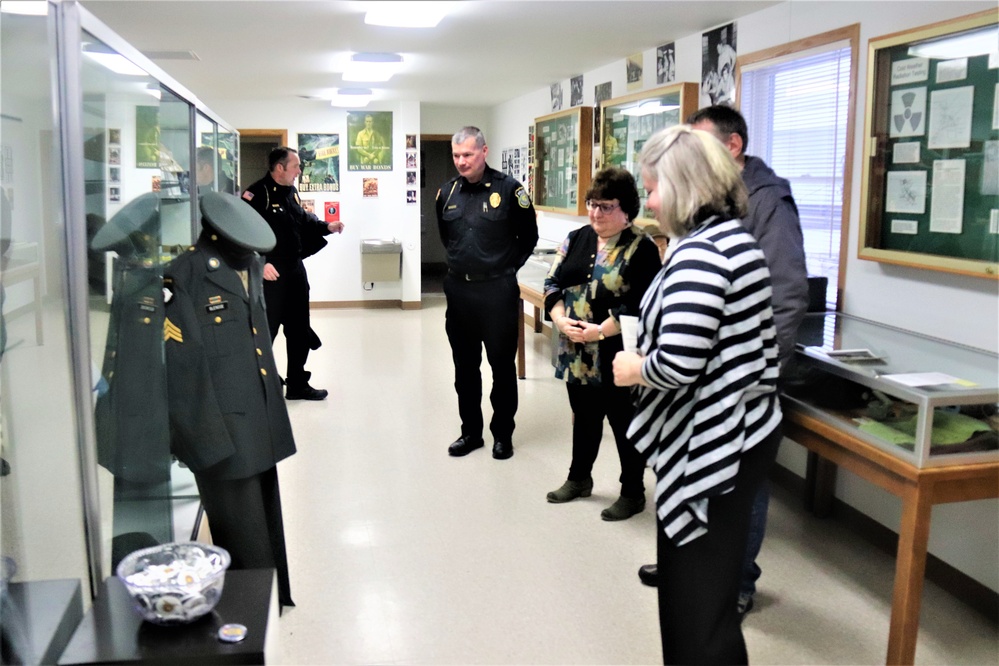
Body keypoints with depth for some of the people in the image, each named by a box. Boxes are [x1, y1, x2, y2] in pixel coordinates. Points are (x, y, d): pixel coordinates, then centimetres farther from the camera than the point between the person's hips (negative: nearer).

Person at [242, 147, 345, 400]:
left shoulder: (291, 192, 13)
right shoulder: (257, 194, -16)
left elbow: (304, 221, 24)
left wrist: (327, 227, 9)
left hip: (295, 270, 9)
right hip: (269, 274, -9)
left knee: (299, 330, 15)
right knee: (264, 331, -2)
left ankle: (297, 384, 27)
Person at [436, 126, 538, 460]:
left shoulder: (508, 189, -8)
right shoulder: (447, 192, 6)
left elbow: (529, 237, 1)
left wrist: (507, 270, 3)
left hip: (497, 291, -4)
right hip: (458, 289, 5)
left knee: (502, 364, 5)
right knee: (464, 365, 12)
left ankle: (503, 433, 18)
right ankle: (470, 431, 25)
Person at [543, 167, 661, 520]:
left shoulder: (642, 249, -9)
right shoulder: (576, 239, 10)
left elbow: (641, 305, -17)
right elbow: (553, 283, 8)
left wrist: (601, 331, -22)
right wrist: (560, 319, -9)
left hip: (616, 356, -6)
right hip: (576, 353, 6)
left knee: (625, 424, 6)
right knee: (583, 418, 20)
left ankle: (633, 492, 22)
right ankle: (579, 478, 38)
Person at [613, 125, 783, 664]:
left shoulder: (698, 251, -20)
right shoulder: (735, 239, 12)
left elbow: (678, 362, -29)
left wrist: (635, 369, -9)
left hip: (712, 447, -10)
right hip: (736, 434, 10)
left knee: (697, 599, 3)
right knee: (696, 583, 23)